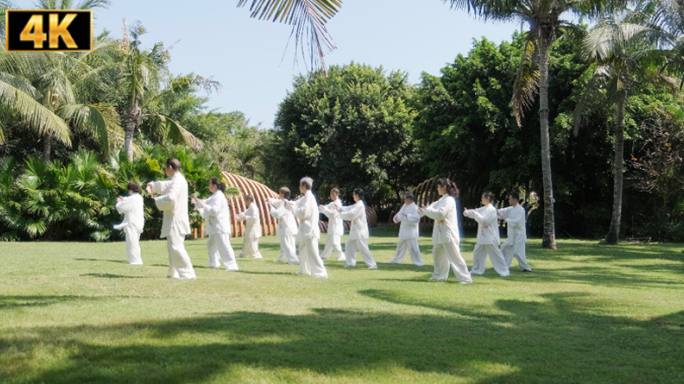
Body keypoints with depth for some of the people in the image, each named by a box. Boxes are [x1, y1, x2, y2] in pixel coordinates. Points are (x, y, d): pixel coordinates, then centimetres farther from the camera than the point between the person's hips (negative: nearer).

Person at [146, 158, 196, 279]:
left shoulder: (177, 181, -16)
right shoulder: (178, 179, 17)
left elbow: (170, 198, -29)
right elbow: (165, 186, 27)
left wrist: (157, 201, -12)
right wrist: (153, 185, 7)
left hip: (176, 219, -11)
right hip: (176, 218, 11)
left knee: (176, 247, -12)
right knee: (172, 246, 18)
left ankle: (187, 273, -12)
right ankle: (174, 272, 24)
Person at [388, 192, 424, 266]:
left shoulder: (414, 207, -15)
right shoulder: (405, 206, 11)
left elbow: (416, 217, -25)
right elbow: (400, 213, 9)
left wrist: (407, 215, -26)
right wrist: (396, 217, -11)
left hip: (411, 230, -9)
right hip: (403, 229, 9)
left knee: (413, 246, -13)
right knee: (401, 245, 21)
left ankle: (419, 262, -6)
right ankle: (397, 260, 35)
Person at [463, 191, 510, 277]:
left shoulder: (492, 210, -15)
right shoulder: (483, 209, 11)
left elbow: (484, 220, -22)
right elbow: (473, 212, 11)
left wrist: (474, 213, -15)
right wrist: (467, 212, -11)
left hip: (490, 237, -9)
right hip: (482, 237, 9)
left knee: (495, 255, -6)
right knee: (477, 253, 14)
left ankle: (504, 271, 2)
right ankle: (476, 270, 26)